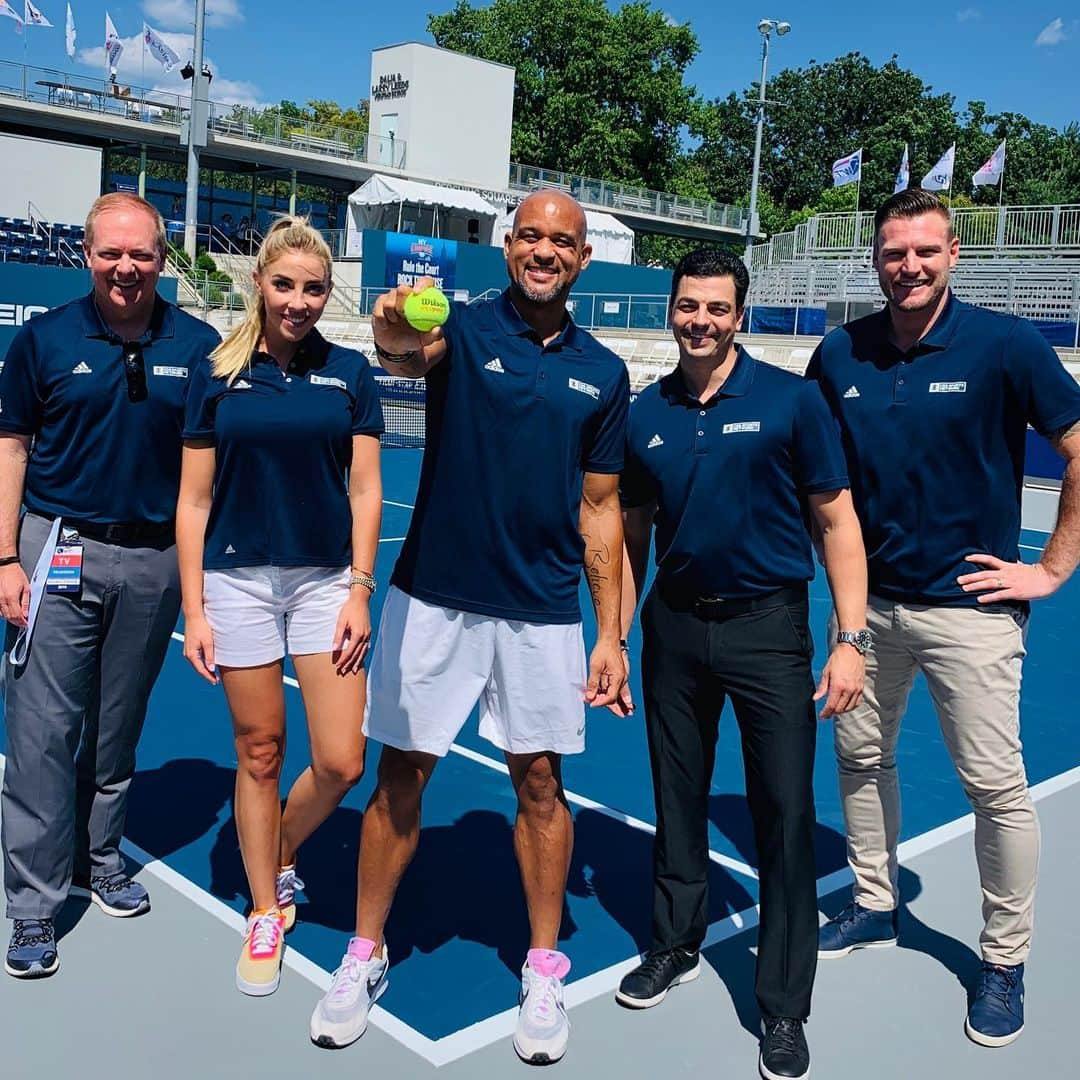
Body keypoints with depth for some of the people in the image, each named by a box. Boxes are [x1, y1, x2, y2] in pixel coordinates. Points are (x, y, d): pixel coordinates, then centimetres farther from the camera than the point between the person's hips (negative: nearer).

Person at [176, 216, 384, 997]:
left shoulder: (349, 373, 3)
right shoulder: (219, 375, 2)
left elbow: (365, 491, 2)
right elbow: (194, 500, 2)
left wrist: (360, 591, -5)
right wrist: (193, 609, -2)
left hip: (327, 581, 1)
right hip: (239, 581, 0)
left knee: (341, 763, -3)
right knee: (259, 754, 7)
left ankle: (282, 857, 29)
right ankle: (265, 914, 26)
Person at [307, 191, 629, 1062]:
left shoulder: (603, 373, 6)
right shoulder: (464, 329, -2)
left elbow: (600, 509, 8)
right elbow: (409, 356, -27)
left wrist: (611, 634, 4)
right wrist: (399, 337, -52)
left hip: (542, 612, 2)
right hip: (433, 597, -1)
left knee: (539, 782, 9)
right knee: (401, 775, 7)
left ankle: (545, 970, 26)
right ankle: (365, 958, 26)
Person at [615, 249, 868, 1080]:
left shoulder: (791, 399, -6)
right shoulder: (645, 416, 4)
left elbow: (836, 521, -4)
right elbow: (632, 536, 11)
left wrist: (851, 639, -11)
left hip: (768, 624, -3)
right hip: (675, 622, 4)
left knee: (785, 812, -2)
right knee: (677, 798, 14)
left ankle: (785, 1008, 14)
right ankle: (676, 945, 35)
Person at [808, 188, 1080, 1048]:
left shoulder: (1004, 345, -10)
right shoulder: (840, 354, 2)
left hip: (970, 607, -4)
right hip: (869, 599, 5)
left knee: (995, 785, 3)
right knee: (861, 754, 15)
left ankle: (1005, 961, 21)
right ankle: (874, 909, 35)